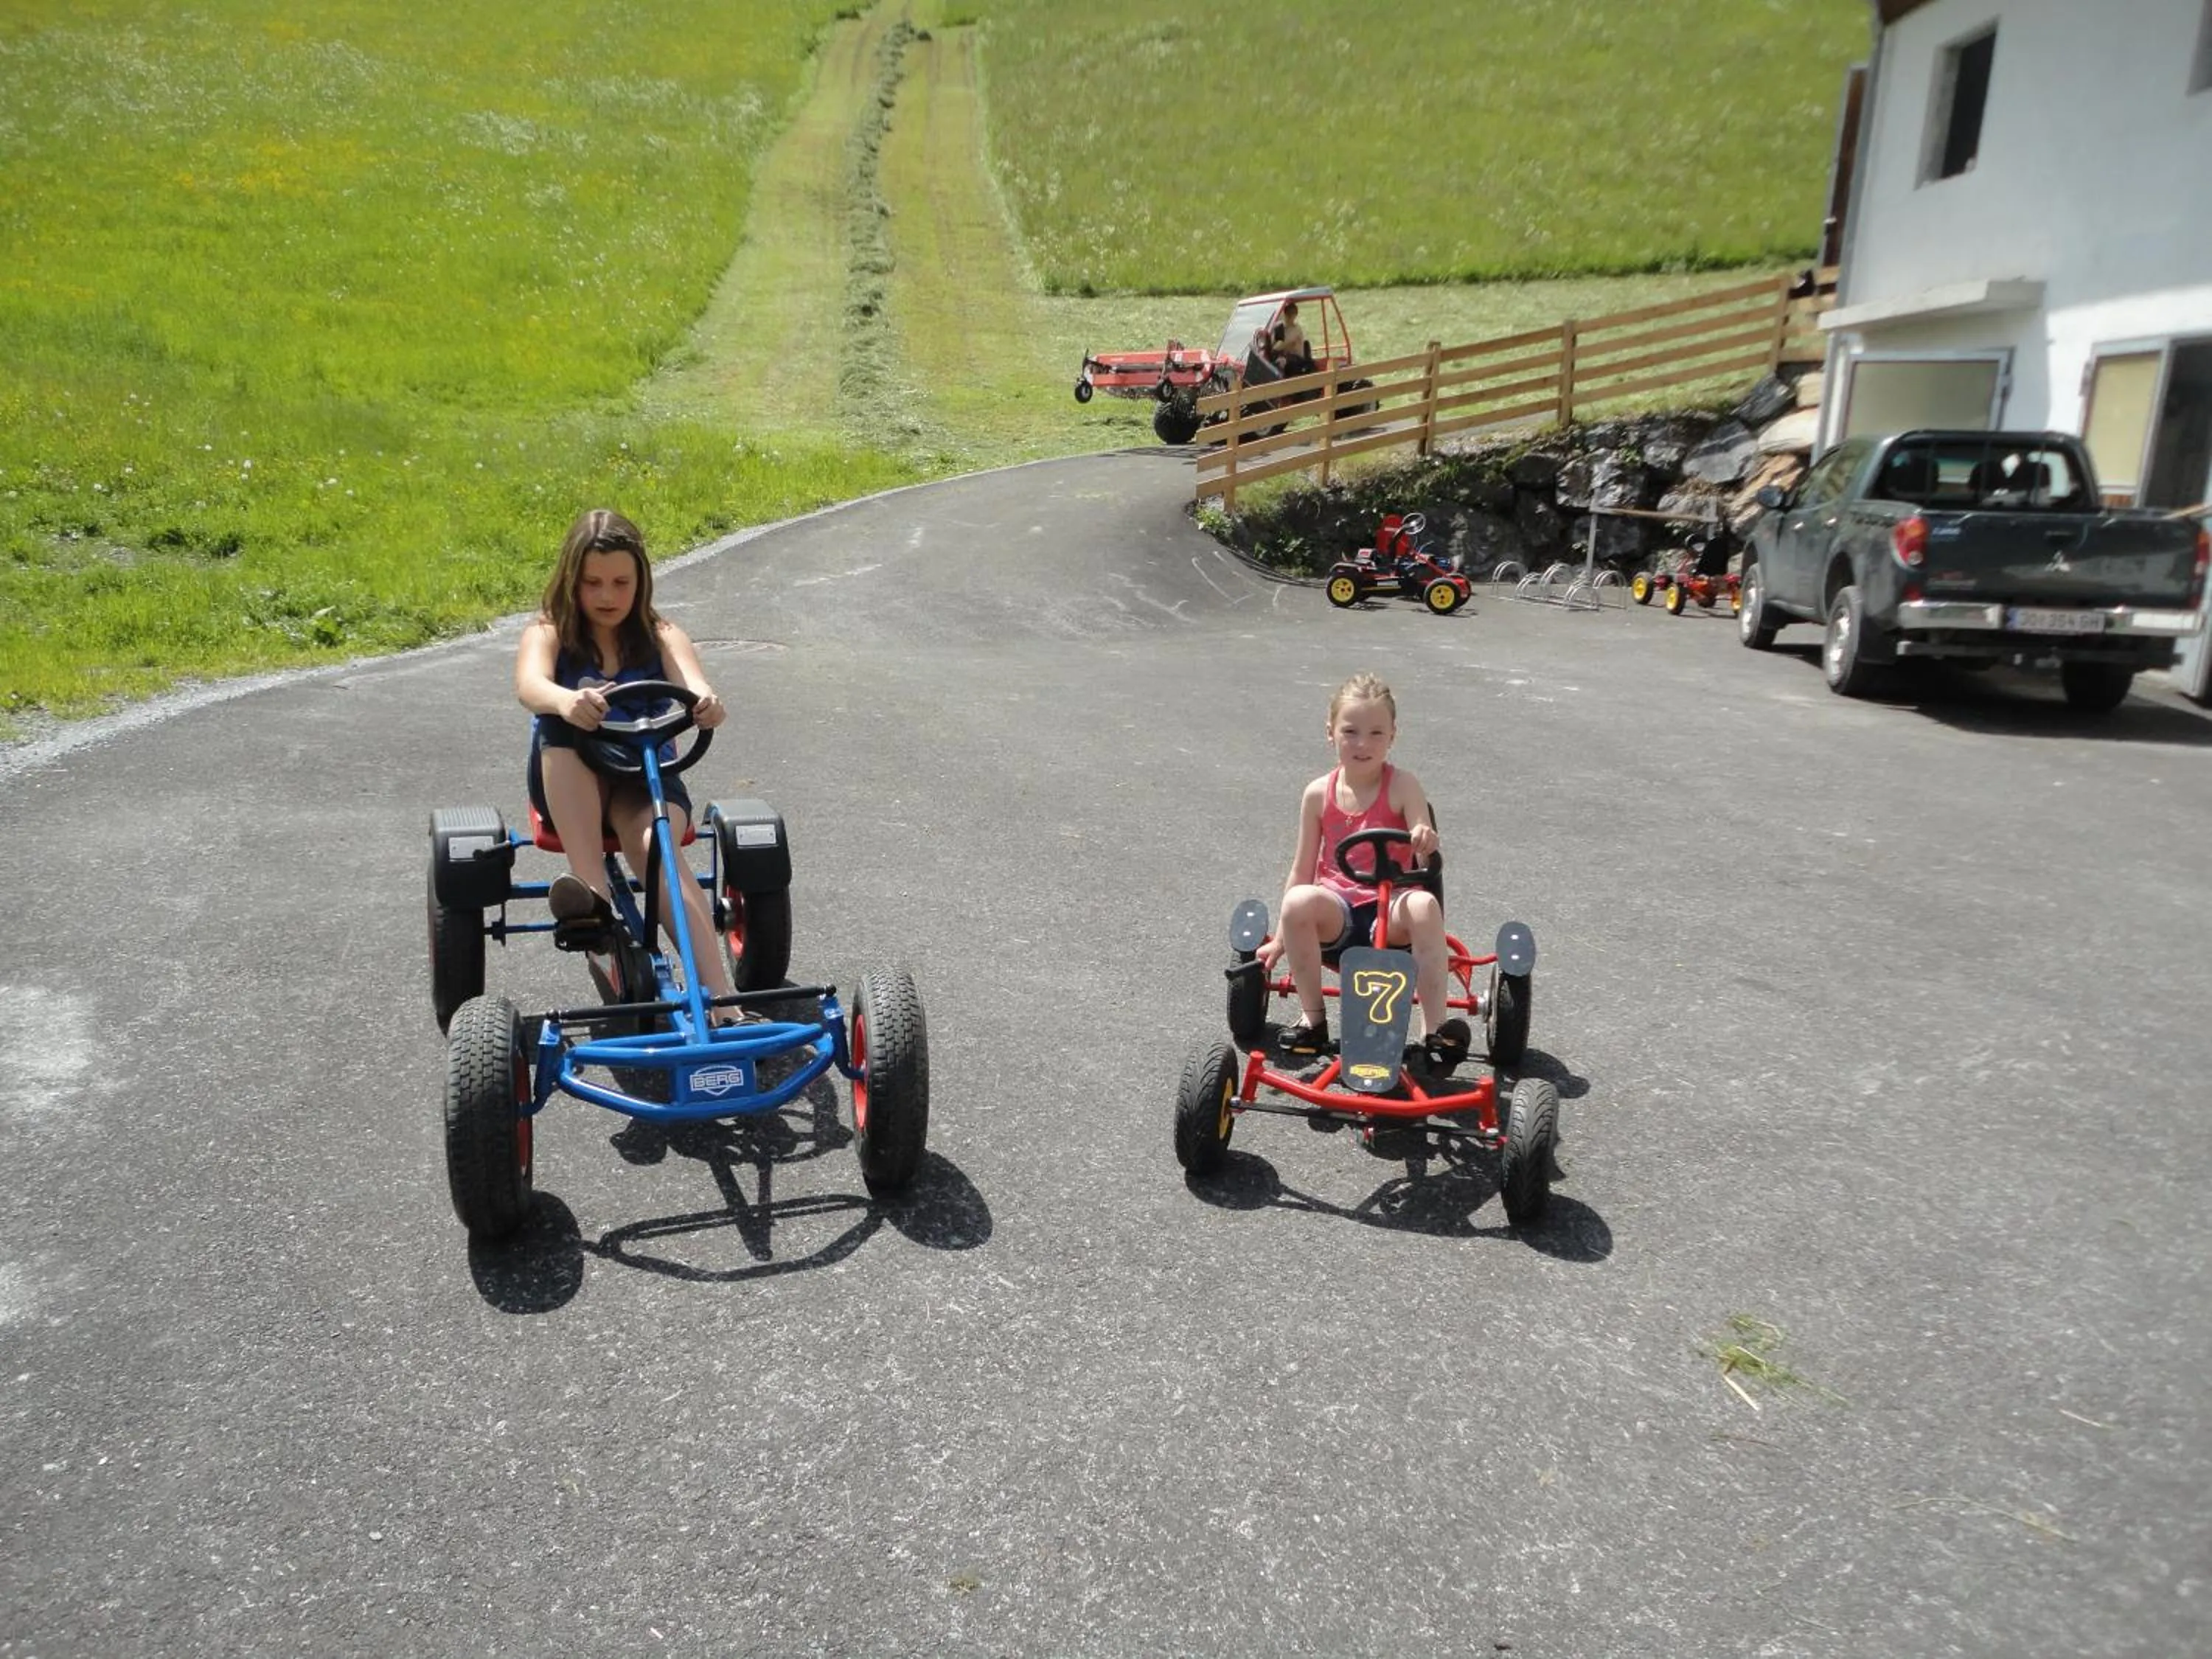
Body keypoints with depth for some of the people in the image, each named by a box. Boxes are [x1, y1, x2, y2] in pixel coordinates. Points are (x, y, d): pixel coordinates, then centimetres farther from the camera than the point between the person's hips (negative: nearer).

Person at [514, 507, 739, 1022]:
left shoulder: (661, 636, 4)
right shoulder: (549, 633, 1)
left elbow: (692, 684, -18)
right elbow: (529, 685, -23)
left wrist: (708, 705, -45)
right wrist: (566, 700, -48)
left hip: (645, 776, 0)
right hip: (568, 787, 1)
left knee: (655, 843, -34)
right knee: (560, 727, -32)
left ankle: (720, 1001, -46)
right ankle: (593, 893, -44)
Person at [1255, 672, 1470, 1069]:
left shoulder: (1402, 786, -5)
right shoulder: (1319, 794, 1)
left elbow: (1427, 859, -12)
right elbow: (1303, 869, 7)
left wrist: (1425, 841, -38)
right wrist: (1281, 938, 7)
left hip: (1390, 907, -1)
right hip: (1336, 908, 1)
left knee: (1424, 904, -35)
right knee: (1298, 901, -32)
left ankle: (1437, 1028, -28)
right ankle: (1312, 1018, -15)